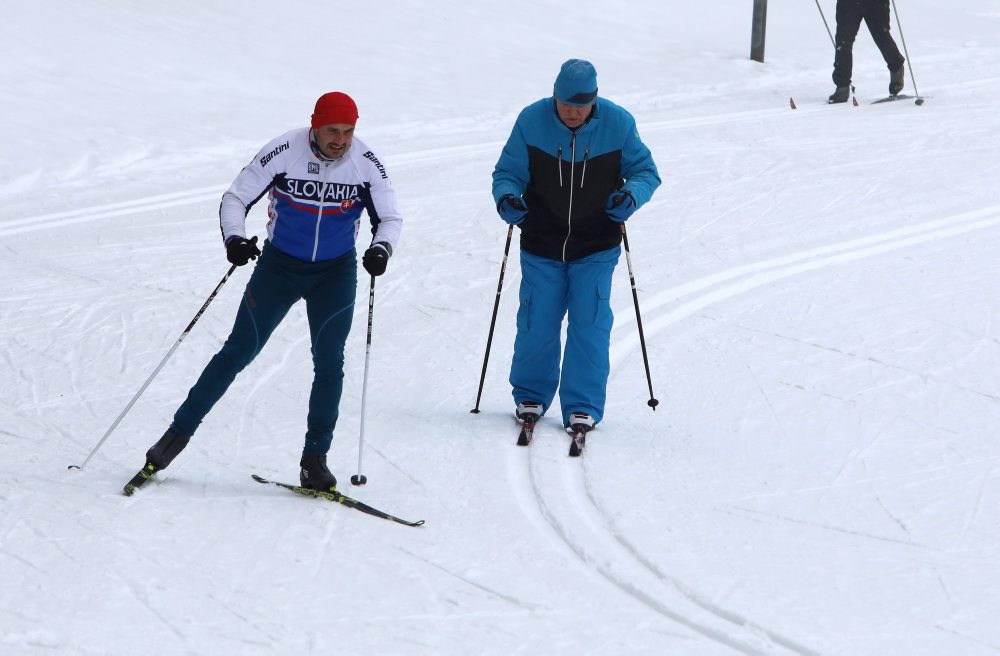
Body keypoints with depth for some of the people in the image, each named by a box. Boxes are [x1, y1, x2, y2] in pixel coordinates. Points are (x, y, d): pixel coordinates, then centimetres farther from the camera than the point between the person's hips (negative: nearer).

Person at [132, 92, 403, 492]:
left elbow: (390, 217, -5)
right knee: (239, 352, -1)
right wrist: (234, 238, -33)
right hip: (279, 264, -1)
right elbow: (236, 198, -13)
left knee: (329, 361, -9)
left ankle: (314, 458, 0)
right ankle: (179, 432, 9)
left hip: (336, 273, 1)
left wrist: (382, 248, -27)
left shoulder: (366, 163, -13)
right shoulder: (284, 152, -18)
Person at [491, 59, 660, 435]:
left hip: (595, 249, -1)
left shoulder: (618, 124, -9)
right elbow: (508, 172, -1)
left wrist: (631, 196, -21)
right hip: (541, 247, 1)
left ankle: (583, 406, 4)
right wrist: (506, 196, -24)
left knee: (589, 325, -6)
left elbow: (645, 171, 1)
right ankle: (530, 396, 24)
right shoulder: (531, 121, -9)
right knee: (537, 324, 3)